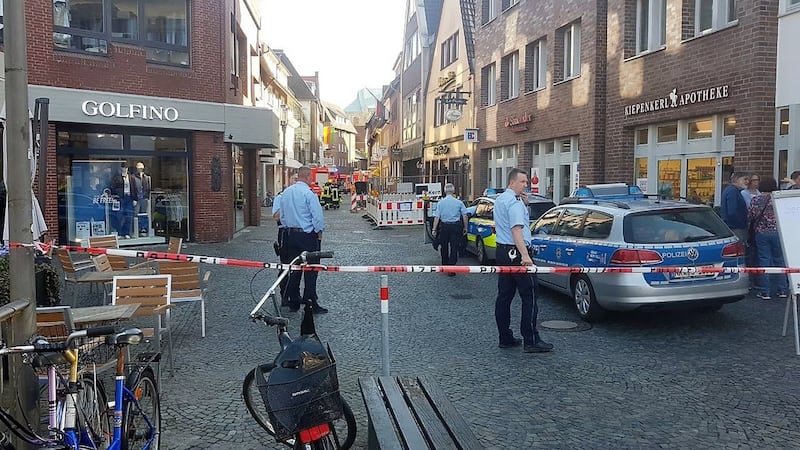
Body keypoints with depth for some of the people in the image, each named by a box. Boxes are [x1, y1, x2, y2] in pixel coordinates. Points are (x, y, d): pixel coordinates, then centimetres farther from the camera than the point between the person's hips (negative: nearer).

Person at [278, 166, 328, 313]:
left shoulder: (285, 193, 9)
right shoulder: (309, 193, -14)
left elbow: (282, 215, 16)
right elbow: (317, 216, -15)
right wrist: (319, 232, -2)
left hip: (289, 234, 7)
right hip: (307, 235, -7)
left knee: (293, 268, 11)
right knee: (310, 269, -2)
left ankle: (293, 302, 17)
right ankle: (310, 303, -2)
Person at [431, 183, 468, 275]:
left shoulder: (440, 202, -2)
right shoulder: (459, 202, -3)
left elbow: (437, 217, -5)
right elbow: (465, 216, -3)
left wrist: (434, 229, -1)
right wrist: (465, 227, 7)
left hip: (444, 226, 1)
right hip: (456, 226, -1)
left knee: (444, 247, 16)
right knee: (454, 247, 1)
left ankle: (445, 266, 28)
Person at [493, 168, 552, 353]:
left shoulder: (500, 199, 17)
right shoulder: (514, 201, -14)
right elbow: (516, 229, -25)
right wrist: (525, 255, -31)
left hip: (502, 251, 10)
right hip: (516, 253, -10)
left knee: (504, 295, 10)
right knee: (529, 297, -5)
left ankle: (505, 338, 15)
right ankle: (531, 341, -4)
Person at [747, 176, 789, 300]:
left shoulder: (756, 200, -4)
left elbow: (750, 217, -2)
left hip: (761, 233, 0)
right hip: (778, 232, 0)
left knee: (764, 261, 2)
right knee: (779, 260, 10)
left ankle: (764, 292, 3)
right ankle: (782, 290, 14)